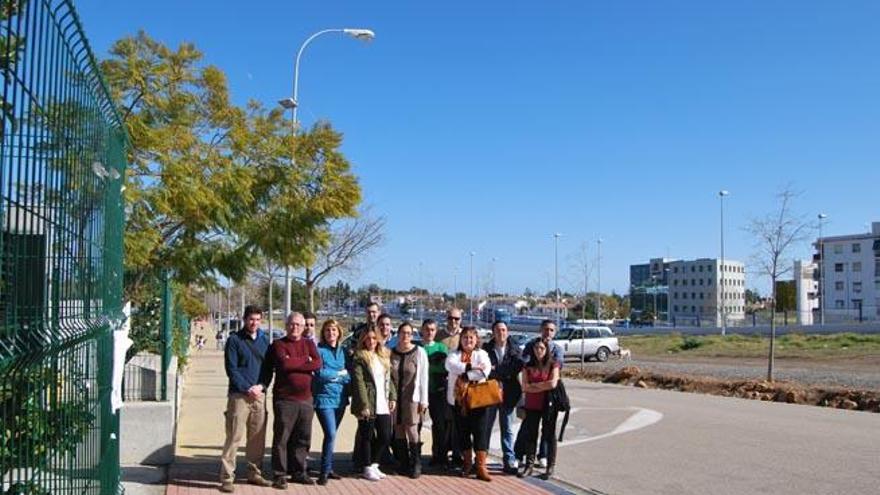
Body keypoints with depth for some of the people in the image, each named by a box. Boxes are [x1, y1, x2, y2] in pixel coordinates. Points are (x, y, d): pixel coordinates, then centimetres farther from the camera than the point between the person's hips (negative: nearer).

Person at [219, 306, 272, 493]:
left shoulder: (264, 340, 13)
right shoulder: (234, 339, -1)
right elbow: (231, 369, -6)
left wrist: (261, 386, -4)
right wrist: (247, 389, -13)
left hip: (259, 395, 5)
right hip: (239, 395, -5)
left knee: (257, 437, 9)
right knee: (234, 437, -7)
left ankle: (254, 473, 20)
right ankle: (227, 478, -2)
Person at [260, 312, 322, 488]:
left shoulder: (309, 344, 14)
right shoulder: (278, 345, 3)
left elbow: (318, 364, -3)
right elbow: (284, 363, -16)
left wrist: (294, 363, -9)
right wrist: (305, 361, -5)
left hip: (305, 399, 4)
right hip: (284, 399, -4)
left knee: (303, 438, 10)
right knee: (281, 437, -2)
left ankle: (299, 472, 21)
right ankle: (280, 475, 6)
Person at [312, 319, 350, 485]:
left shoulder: (343, 351, 11)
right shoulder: (319, 350, -4)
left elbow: (349, 376, 5)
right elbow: (320, 374, -13)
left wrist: (332, 376, -9)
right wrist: (340, 374, -3)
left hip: (340, 398, 5)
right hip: (324, 398, -5)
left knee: (331, 435, 11)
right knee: (330, 434, -13)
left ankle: (328, 468, 22)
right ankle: (325, 471, -3)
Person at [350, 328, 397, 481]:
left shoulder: (384, 356, 15)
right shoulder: (360, 358, -6)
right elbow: (359, 382, -12)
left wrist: (392, 397, 8)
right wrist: (363, 405, -17)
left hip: (383, 405, 6)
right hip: (368, 405, -6)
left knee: (386, 437, 7)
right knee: (367, 437, 3)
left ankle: (373, 463, 25)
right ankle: (367, 468, 17)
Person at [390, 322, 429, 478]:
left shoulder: (419, 352, -4)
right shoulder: (391, 353, 4)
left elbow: (423, 378, -3)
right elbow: (387, 376, 7)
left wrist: (423, 400, -6)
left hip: (412, 397, -3)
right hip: (395, 397, 3)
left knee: (412, 429, -8)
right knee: (398, 429, 8)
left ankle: (416, 464, 2)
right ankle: (403, 463, 18)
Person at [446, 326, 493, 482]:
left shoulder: (481, 354, 4)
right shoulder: (454, 354, 9)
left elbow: (485, 370, -15)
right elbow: (450, 365, -14)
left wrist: (466, 376, -17)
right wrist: (470, 367, -23)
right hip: (458, 399, 2)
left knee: (480, 432, -3)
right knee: (462, 432, 10)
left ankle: (481, 467, 0)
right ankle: (467, 463, 25)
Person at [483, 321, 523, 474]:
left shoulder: (515, 350, 3)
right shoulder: (486, 349, 0)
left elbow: (516, 368, -10)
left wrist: (495, 370, -13)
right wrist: (504, 373, -16)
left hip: (508, 395, 1)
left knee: (507, 430, 8)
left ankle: (509, 461, 13)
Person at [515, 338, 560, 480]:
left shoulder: (553, 365, -1)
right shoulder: (528, 366, 6)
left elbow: (553, 384, -15)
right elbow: (524, 387, -4)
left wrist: (534, 385, -6)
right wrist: (544, 385, -10)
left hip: (548, 404, -3)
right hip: (531, 405, 3)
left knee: (549, 435, 4)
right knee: (530, 435, 6)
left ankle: (550, 467, 10)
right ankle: (529, 465, 14)